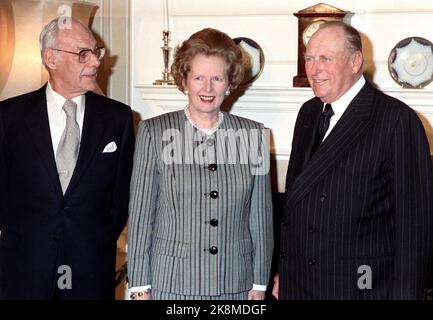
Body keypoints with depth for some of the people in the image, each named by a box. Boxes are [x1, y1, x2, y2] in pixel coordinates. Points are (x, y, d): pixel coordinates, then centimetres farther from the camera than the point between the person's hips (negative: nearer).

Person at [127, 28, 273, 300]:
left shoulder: (253, 134, 3)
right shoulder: (153, 132, -2)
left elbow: (261, 216, 5)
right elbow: (141, 216, -2)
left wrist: (260, 284, 5)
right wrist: (140, 288, -3)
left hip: (236, 286, 2)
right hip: (170, 284, -1)